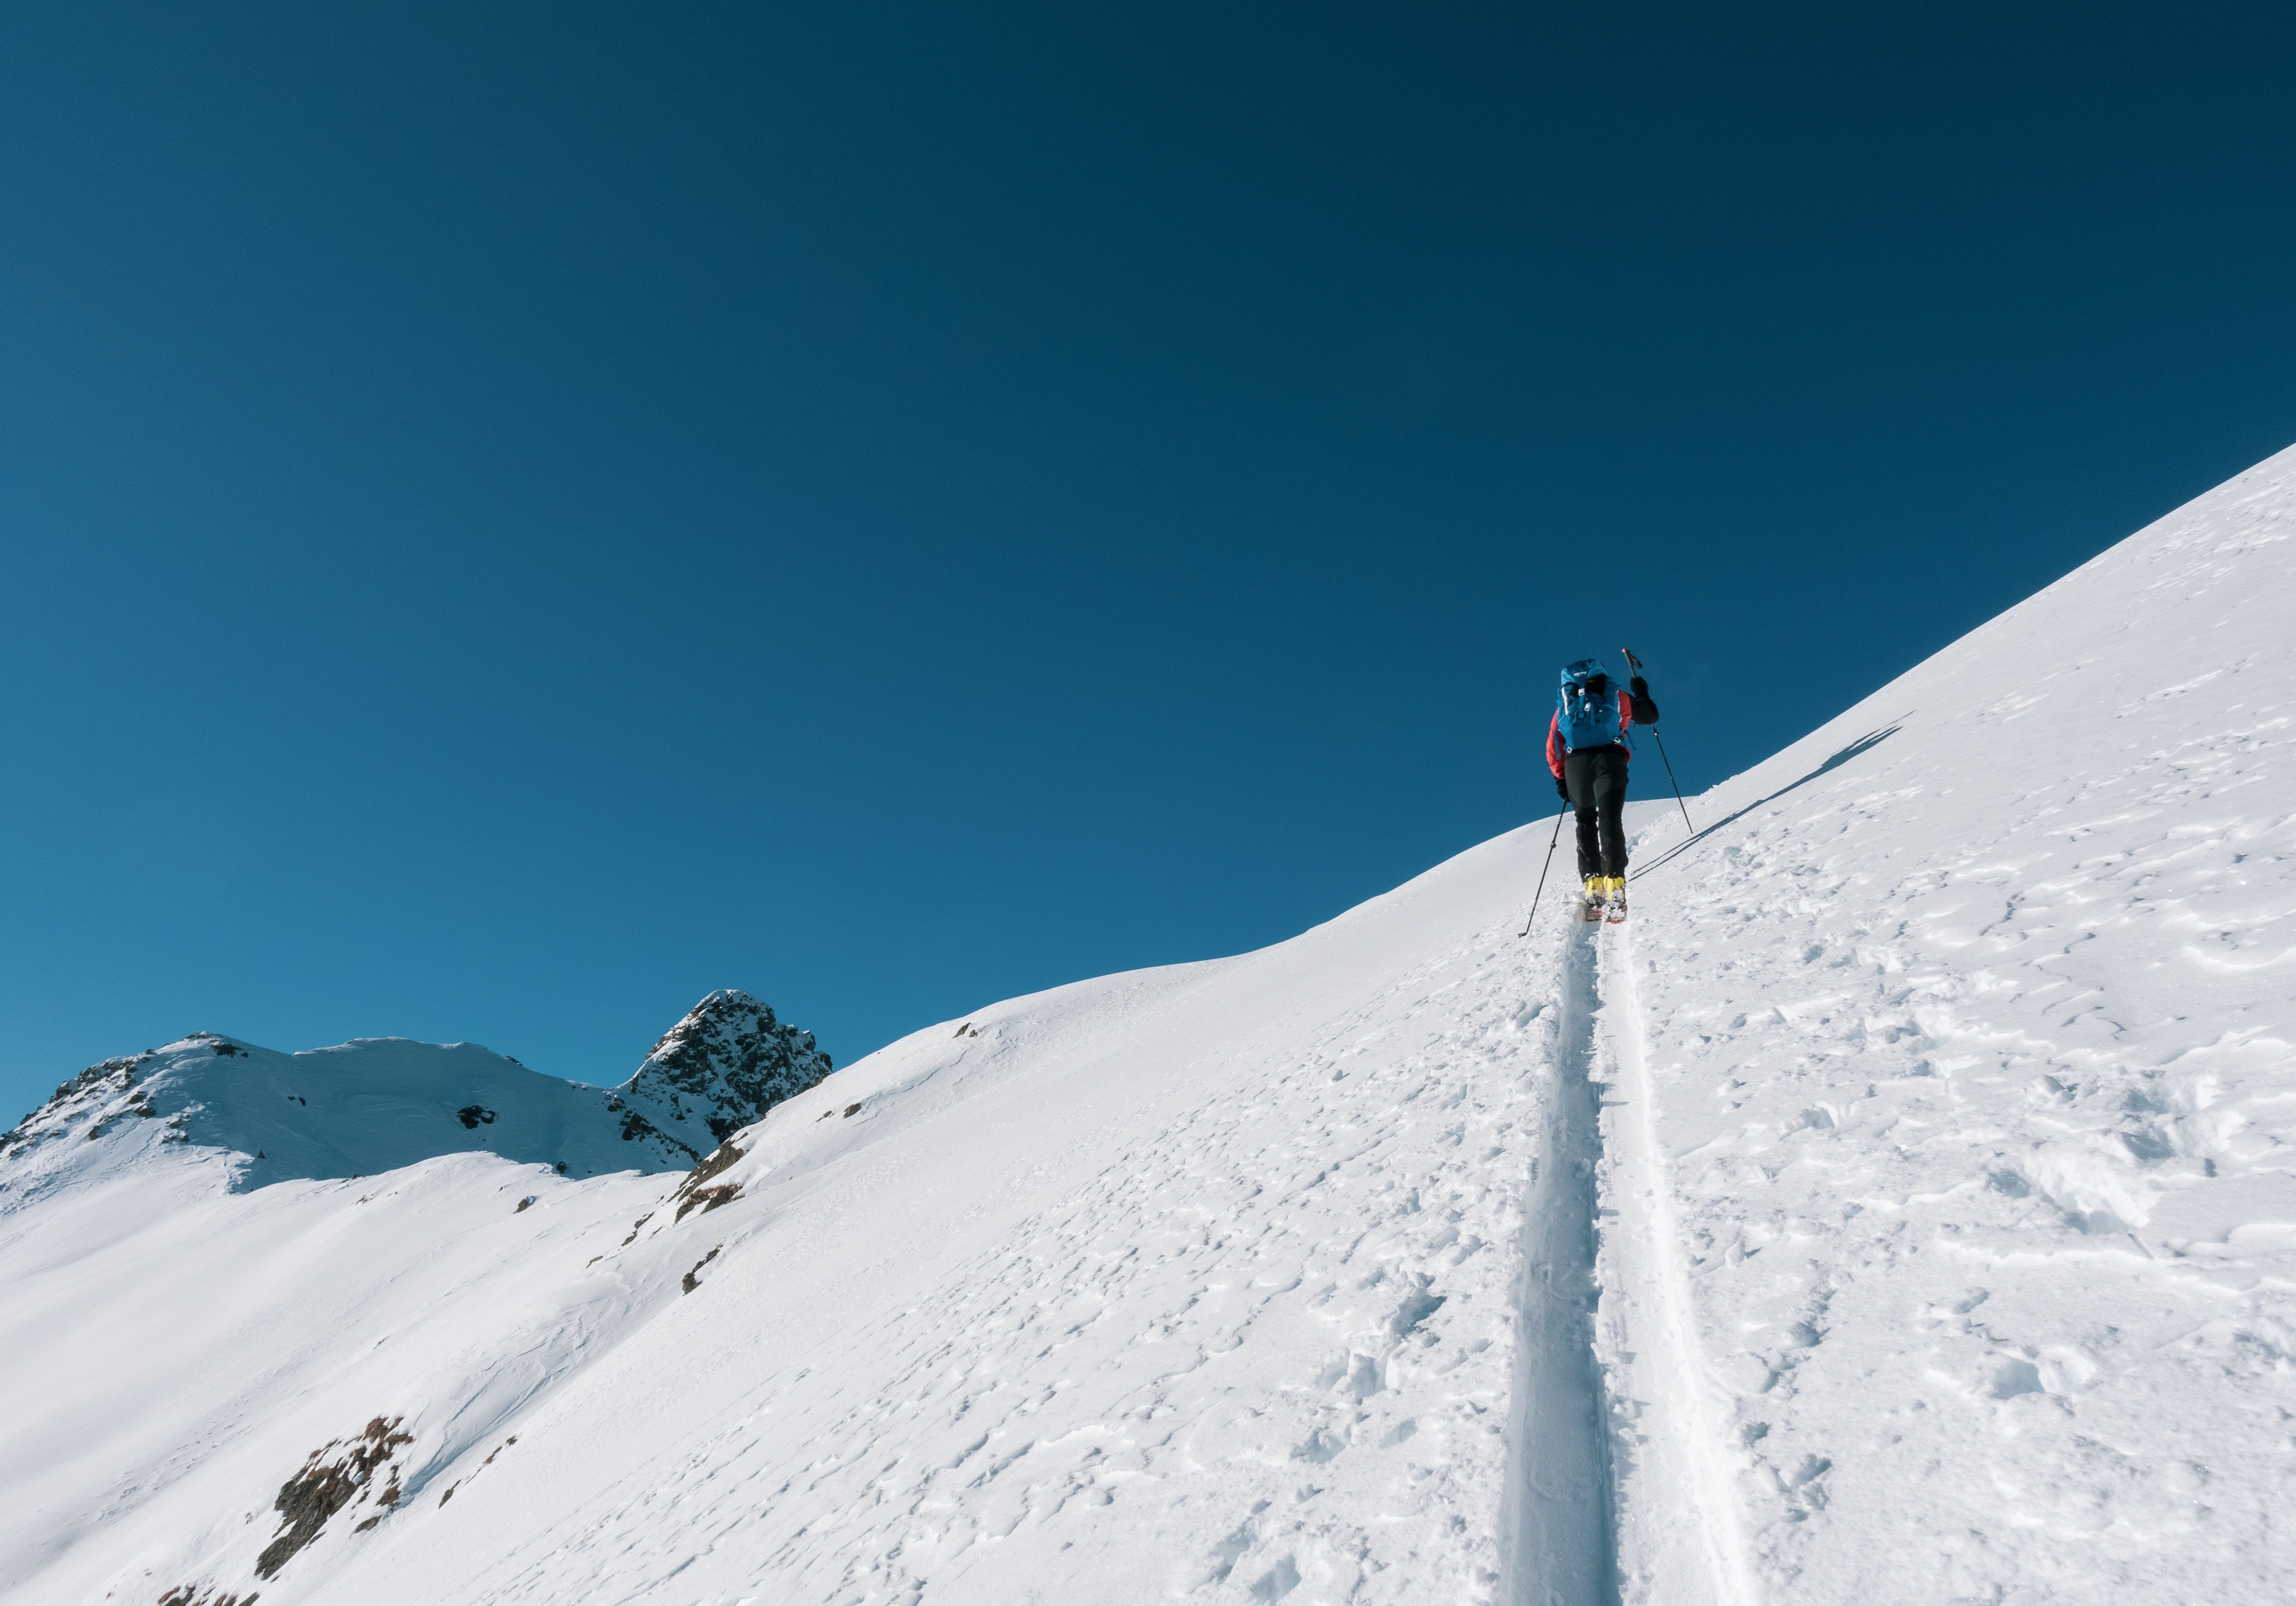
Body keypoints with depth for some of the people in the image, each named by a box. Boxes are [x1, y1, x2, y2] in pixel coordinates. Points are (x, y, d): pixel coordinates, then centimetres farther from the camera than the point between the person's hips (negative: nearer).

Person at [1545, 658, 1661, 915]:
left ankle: (1593, 883, 3)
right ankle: (1614, 882, -24)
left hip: (1575, 763, 1)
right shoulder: (1617, 696, 20)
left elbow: (1553, 747, 14)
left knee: (1586, 822, 15)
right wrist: (1642, 695, 49)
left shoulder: (1565, 703, 22)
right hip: (1610, 760, -1)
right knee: (1609, 821, -7)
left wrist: (1560, 778, 17)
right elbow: (1650, 716, 32)